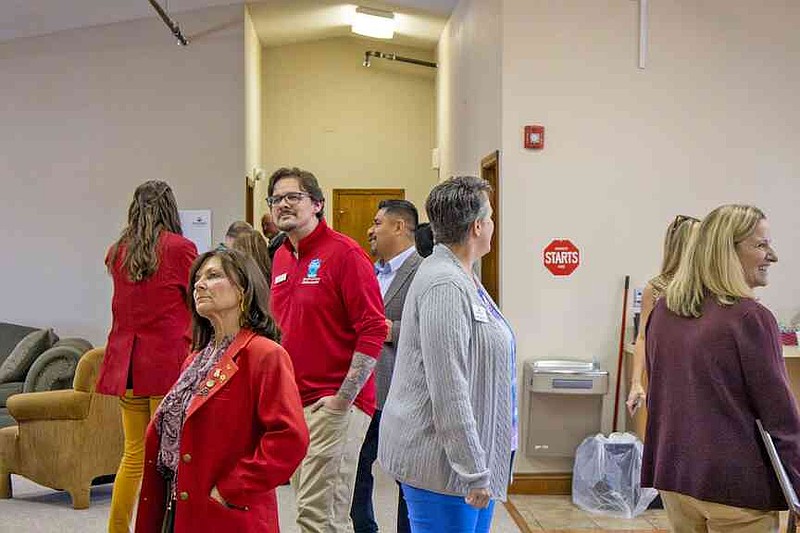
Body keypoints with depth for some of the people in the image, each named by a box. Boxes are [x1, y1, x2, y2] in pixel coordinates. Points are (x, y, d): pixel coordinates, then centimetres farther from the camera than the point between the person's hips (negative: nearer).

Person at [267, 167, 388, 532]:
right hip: (293, 403, 8)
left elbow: (373, 330, -15)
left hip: (333, 405, -8)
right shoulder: (281, 258, 12)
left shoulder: (344, 253, -10)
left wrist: (343, 400, -17)